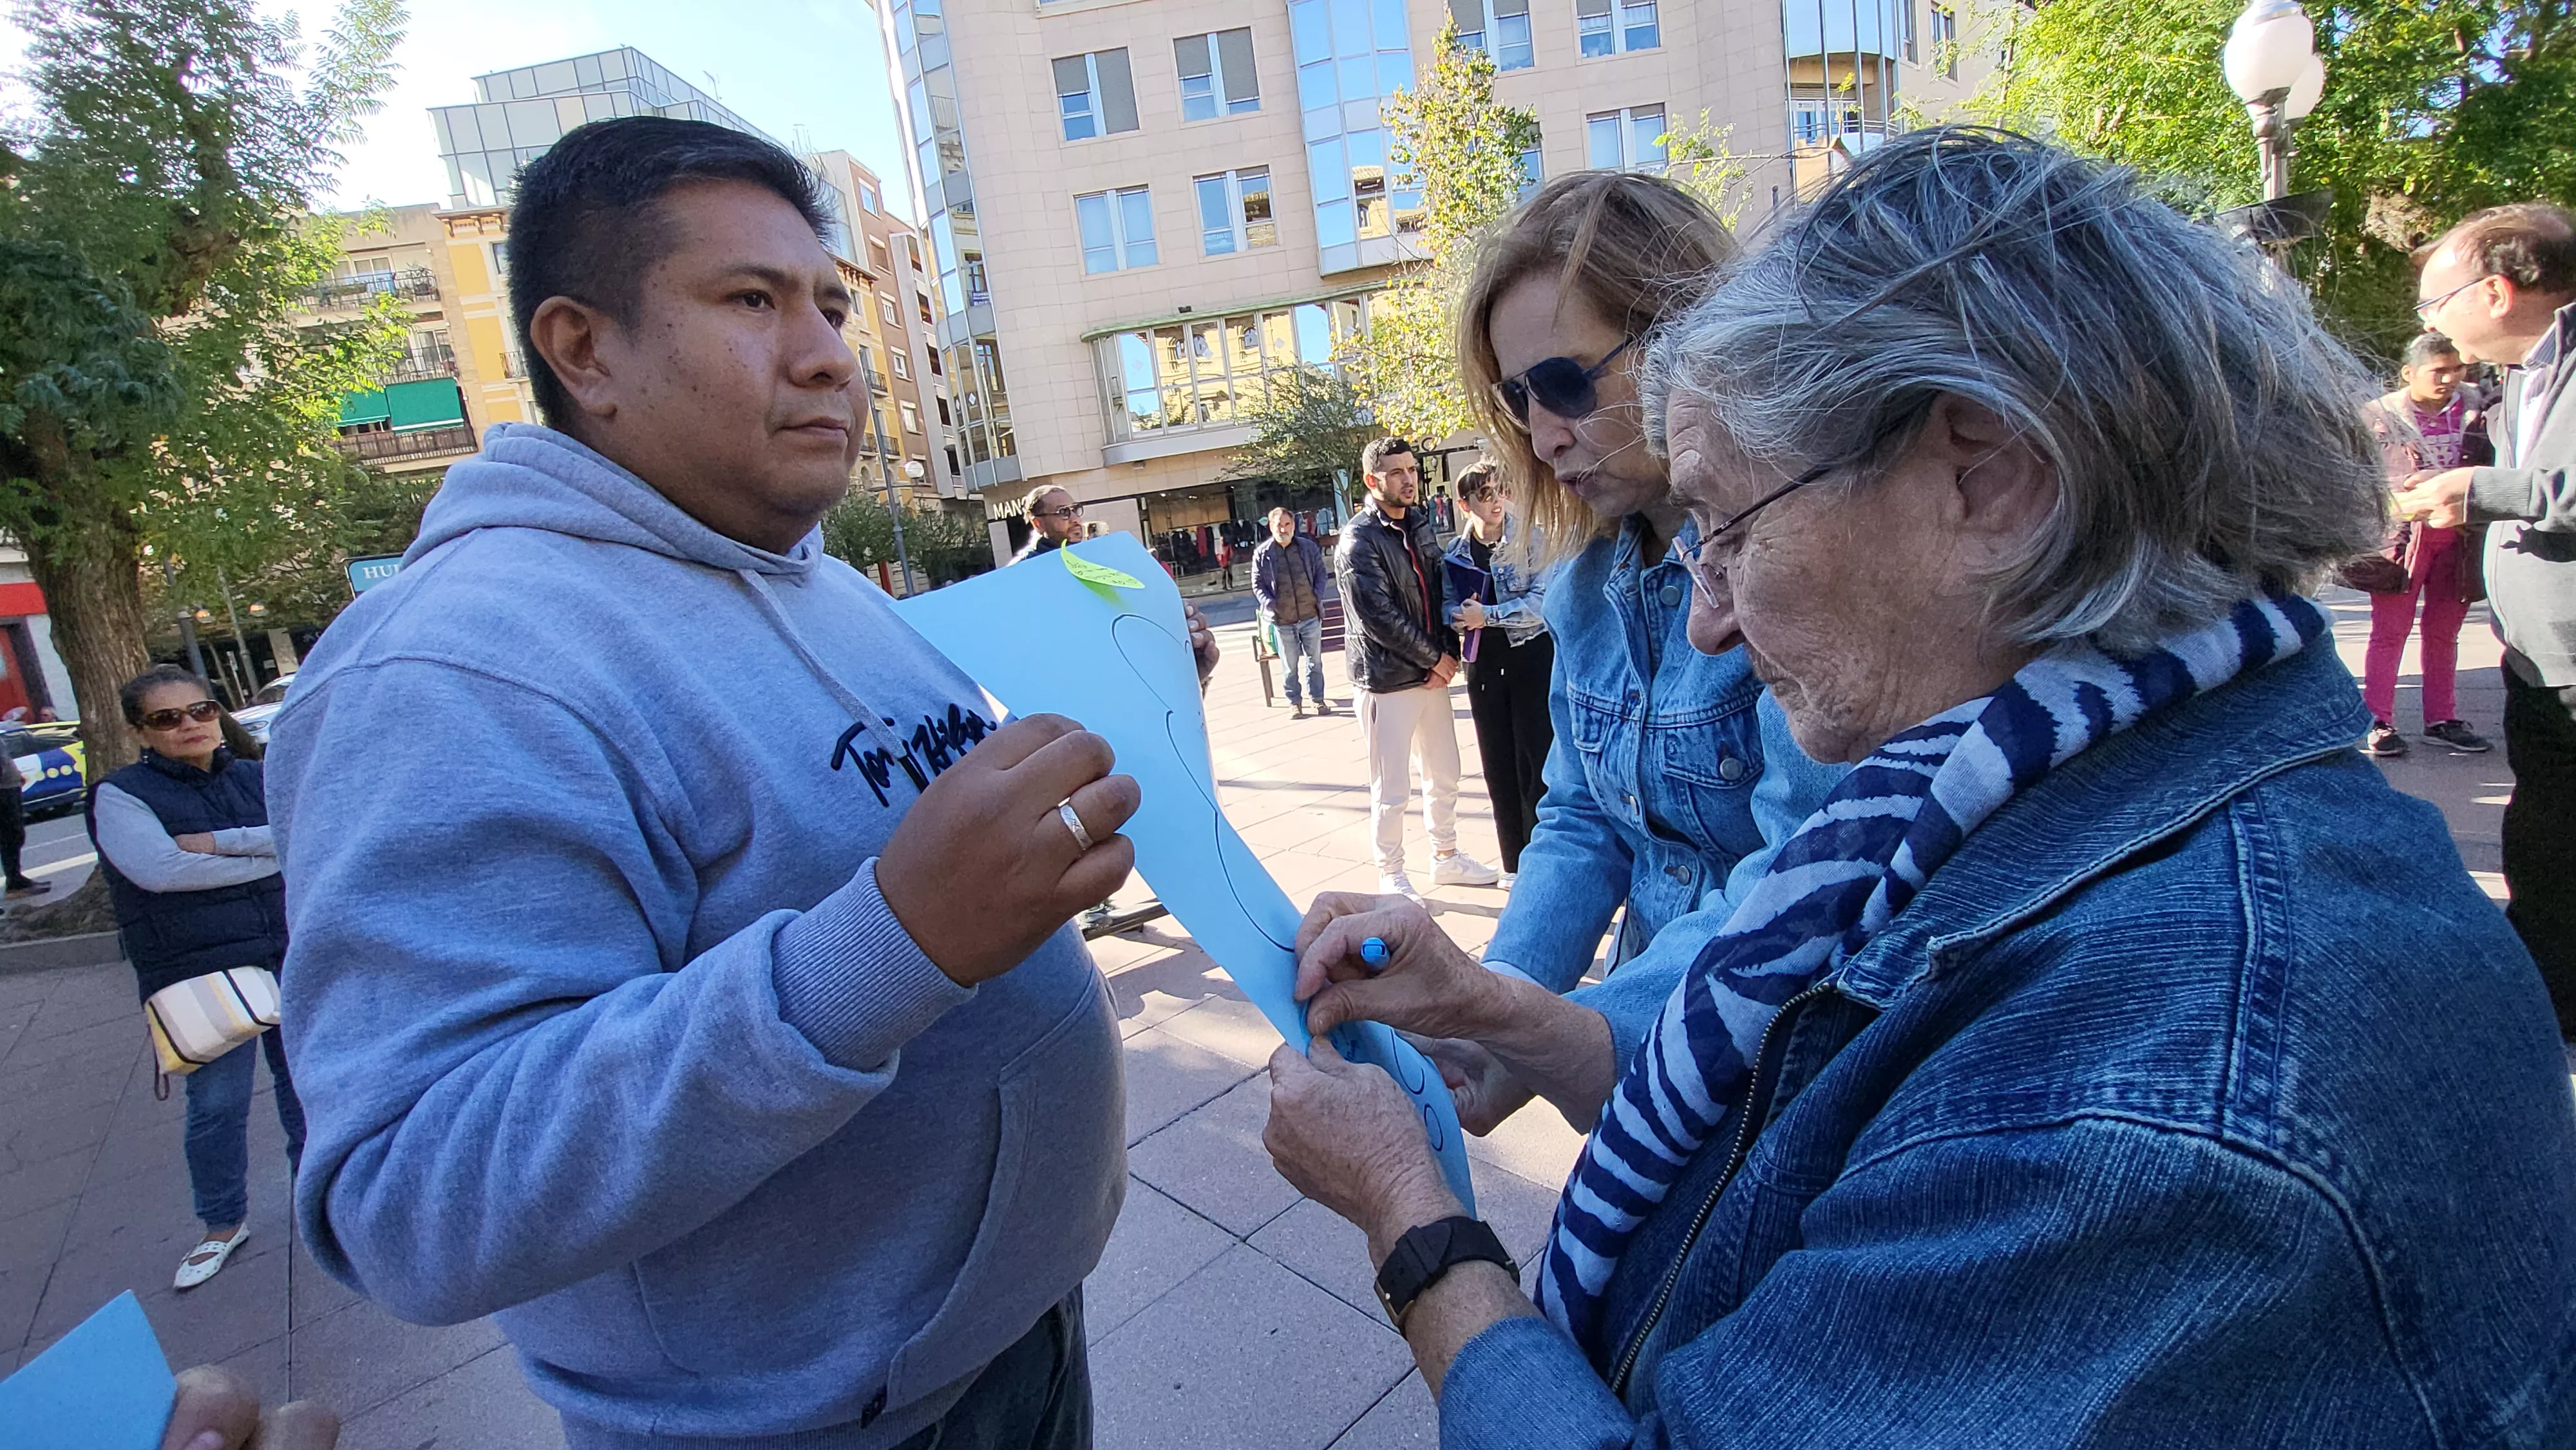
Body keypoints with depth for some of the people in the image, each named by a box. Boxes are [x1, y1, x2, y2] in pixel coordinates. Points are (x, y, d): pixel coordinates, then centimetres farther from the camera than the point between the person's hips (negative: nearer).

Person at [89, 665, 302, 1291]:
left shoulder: (257, 779, 5)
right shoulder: (122, 793, -6)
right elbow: (159, 869, -21)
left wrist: (220, 842, -20)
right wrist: (271, 855, -17)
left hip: (289, 957, 3)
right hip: (201, 975, -3)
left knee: (303, 1078, 16)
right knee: (217, 1104, 6)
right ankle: (223, 1224, 25)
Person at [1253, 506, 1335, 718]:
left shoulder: (1309, 547, 1)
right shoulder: (1262, 553, -3)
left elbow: (1321, 574, 9)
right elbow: (1258, 585, 1)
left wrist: (1318, 597, -5)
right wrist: (1269, 604, -13)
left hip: (1310, 615, 1)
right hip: (1282, 620, -1)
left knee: (1315, 661, 12)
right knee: (1289, 665, 8)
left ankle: (1318, 699, 24)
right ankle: (1294, 702, 21)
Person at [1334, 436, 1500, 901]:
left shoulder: (1420, 524, 11)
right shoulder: (1359, 541, -13)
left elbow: (1439, 591, 13)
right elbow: (1380, 617, -18)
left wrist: (1449, 651, -2)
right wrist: (1433, 659, -11)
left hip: (1431, 673, 8)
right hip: (1386, 682, -8)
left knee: (1444, 775, 18)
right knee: (1392, 789, 1)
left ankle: (1446, 857, 35)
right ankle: (1391, 876, 16)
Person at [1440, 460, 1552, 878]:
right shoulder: (1455, 553, 6)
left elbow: (1544, 601, -16)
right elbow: (1450, 609, 9)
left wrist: (1487, 614, -18)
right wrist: (1463, 617, -14)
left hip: (1533, 657, -4)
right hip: (1484, 663, 5)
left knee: (1535, 763, -3)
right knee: (1497, 765, 9)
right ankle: (1515, 863, 22)